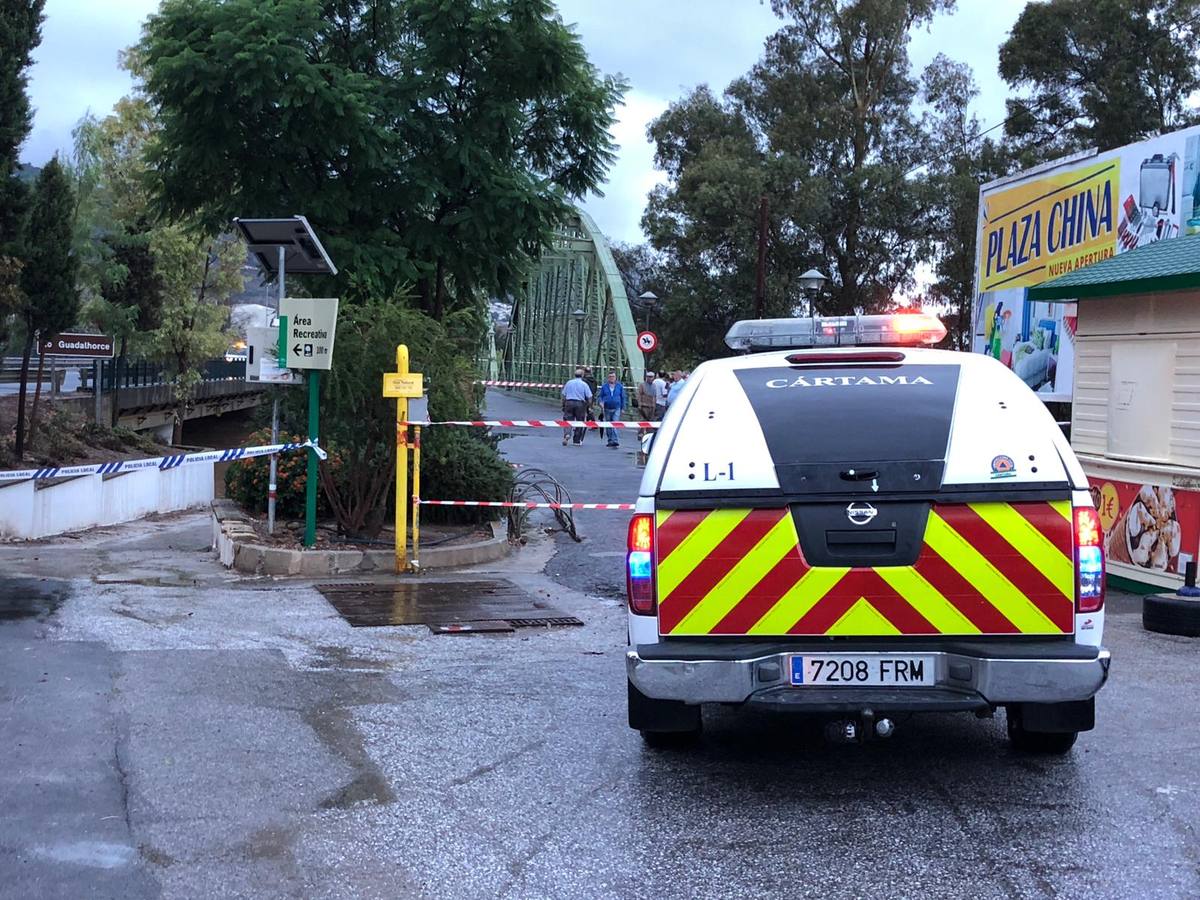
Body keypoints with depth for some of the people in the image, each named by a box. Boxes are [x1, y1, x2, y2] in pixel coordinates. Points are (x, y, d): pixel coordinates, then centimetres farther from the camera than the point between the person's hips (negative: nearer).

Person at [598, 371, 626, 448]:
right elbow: (601, 396, 9)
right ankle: (610, 440, 20)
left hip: (616, 408, -2)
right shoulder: (604, 386, 6)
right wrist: (601, 403, -11)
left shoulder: (620, 386, 6)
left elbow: (623, 397, 11)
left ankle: (615, 441, -22)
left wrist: (623, 408, 8)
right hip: (607, 409, 2)